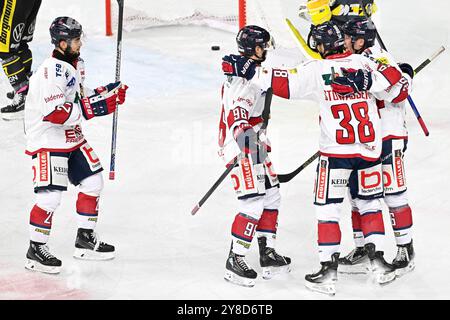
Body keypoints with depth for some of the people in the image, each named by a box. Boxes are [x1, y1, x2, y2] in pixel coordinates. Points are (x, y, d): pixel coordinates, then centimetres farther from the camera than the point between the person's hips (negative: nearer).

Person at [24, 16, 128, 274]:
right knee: (50, 196, -12)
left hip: (72, 137, 10)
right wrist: (93, 108, -30)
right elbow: (54, 113, -31)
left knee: (93, 182, 12)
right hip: (47, 140, -10)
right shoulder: (52, 70, -24)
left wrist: (108, 93, 3)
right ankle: (36, 250, 2)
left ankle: (86, 239, 24)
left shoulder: (76, 64, 7)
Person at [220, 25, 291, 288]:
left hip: (255, 145, 11)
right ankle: (235, 261, -8)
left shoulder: (252, 70, 17)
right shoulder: (242, 75, -17)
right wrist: (242, 133, -46)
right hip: (242, 148, -11)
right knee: (253, 204, -14)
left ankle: (268, 254, 18)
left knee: (271, 196, 11)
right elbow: (236, 111, -30)